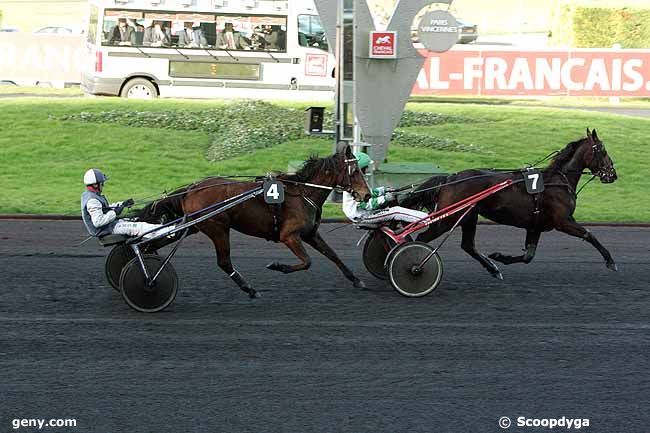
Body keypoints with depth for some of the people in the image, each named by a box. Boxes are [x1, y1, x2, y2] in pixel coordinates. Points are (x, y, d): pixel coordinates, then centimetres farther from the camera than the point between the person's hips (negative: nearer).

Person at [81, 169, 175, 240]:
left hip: (109, 224, 11)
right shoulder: (92, 201, -23)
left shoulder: (87, 195, 11)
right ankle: (171, 231, -20)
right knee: (139, 227, -17)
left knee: (136, 221, 12)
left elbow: (105, 208, 23)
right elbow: (98, 222, -30)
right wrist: (114, 213, -22)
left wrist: (122, 204, 15)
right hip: (107, 229, -11)